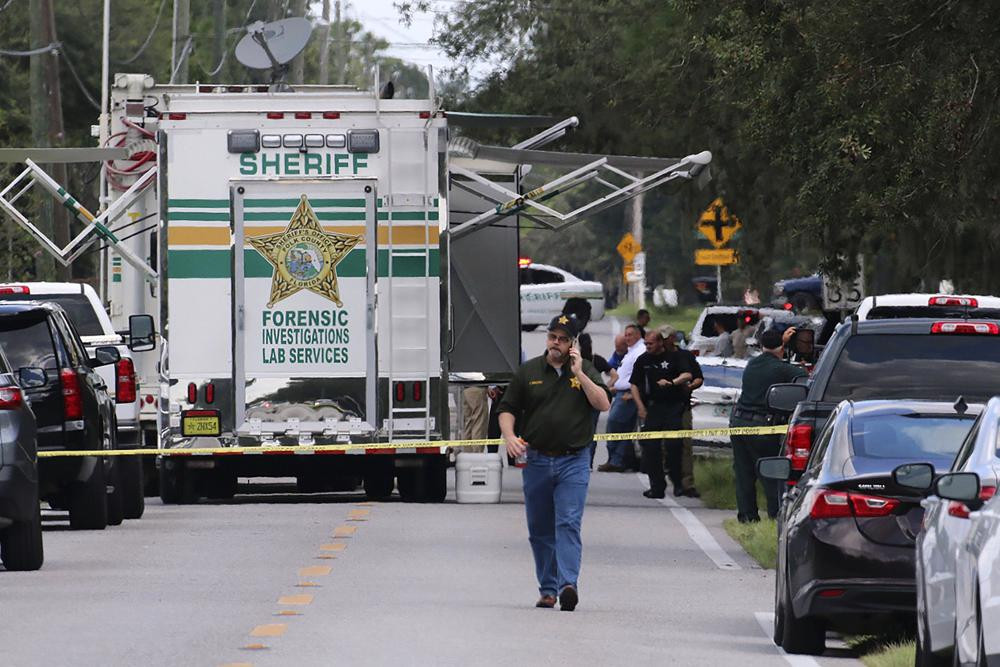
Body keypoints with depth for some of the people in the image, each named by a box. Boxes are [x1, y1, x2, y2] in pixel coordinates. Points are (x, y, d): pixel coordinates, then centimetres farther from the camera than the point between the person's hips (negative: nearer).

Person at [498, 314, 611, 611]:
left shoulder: (585, 370, 6)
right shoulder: (528, 372, 8)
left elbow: (603, 403, -6)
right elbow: (507, 408, 10)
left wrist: (578, 374, -12)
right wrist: (509, 437, -9)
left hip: (573, 461, -3)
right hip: (536, 461, 3)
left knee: (568, 524, -16)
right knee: (540, 530, 7)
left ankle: (568, 584, -26)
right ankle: (547, 589, 16)